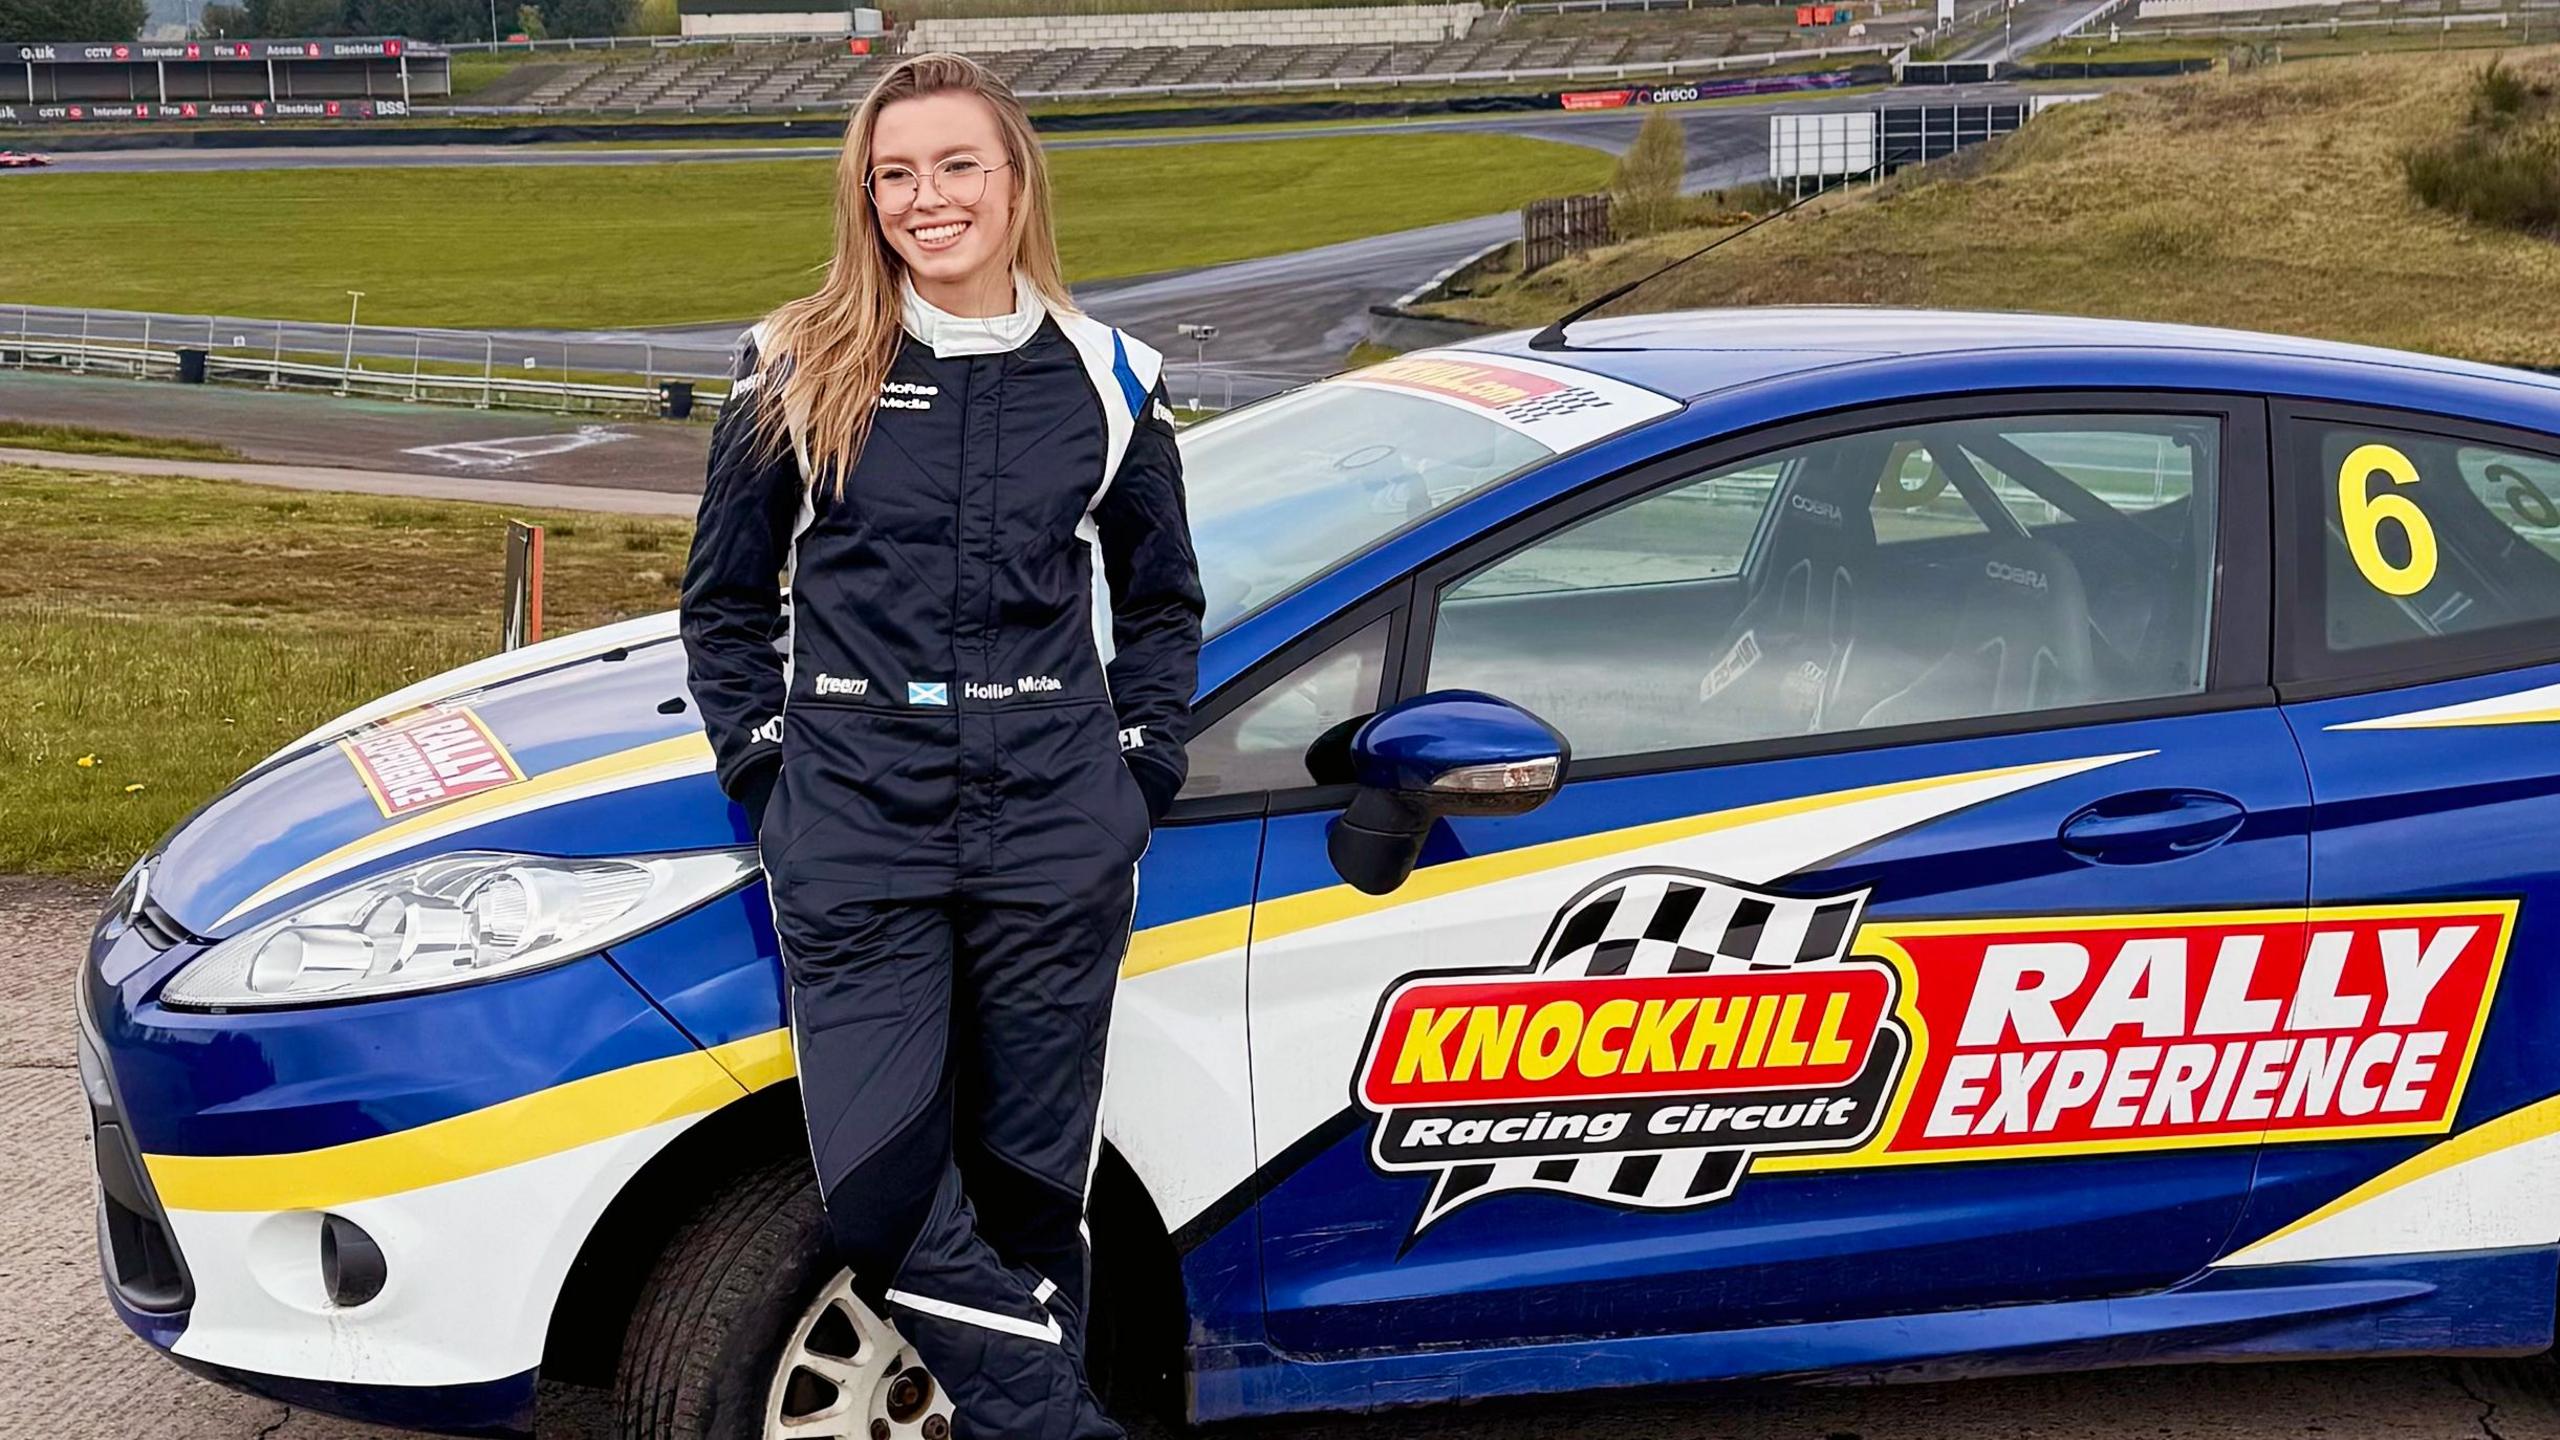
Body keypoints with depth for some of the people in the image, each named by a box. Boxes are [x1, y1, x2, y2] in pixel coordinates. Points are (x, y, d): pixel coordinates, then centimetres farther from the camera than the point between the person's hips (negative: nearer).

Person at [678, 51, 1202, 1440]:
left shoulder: (1105, 381, 6)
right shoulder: (796, 373, 2)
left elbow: (1161, 603, 17)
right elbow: (724, 600, 10)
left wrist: (1139, 767, 6)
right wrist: (769, 766, 2)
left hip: (1054, 844, 1)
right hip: (854, 839, -1)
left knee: (1030, 1182, 8)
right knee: (879, 1192, -8)